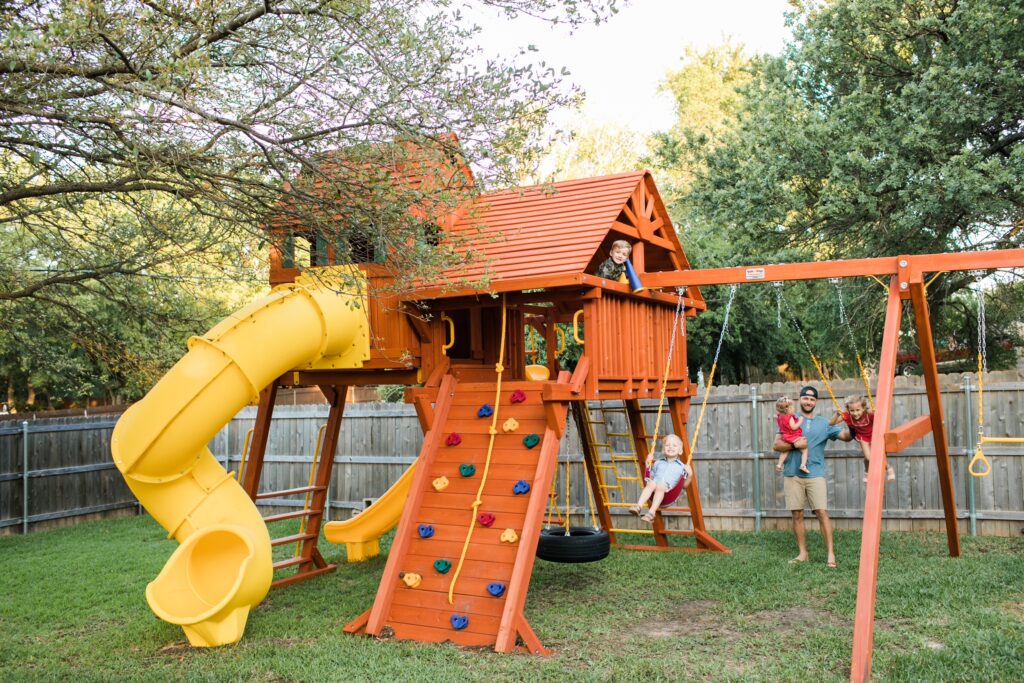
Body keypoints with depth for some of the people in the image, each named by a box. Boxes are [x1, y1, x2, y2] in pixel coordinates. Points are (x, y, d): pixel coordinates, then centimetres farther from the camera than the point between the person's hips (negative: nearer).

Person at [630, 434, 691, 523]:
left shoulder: (681, 467, 22)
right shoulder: (658, 463, 30)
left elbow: (684, 485, 17)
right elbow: (650, 478, 27)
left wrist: (690, 475, 2)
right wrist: (648, 464, 21)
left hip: (668, 491, -2)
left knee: (660, 486, -37)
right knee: (651, 484, -33)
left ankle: (651, 513, -51)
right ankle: (638, 506, -48)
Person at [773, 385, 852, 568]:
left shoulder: (824, 423, 10)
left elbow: (845, 435, -3)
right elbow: (777, 445, 0)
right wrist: (796, 445, -15)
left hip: (815, 474, -1)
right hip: (793, 474, 1)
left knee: (822, 512, -9)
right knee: (797, 514, 5)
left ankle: (831, 554, -5)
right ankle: (802, 553, 16)